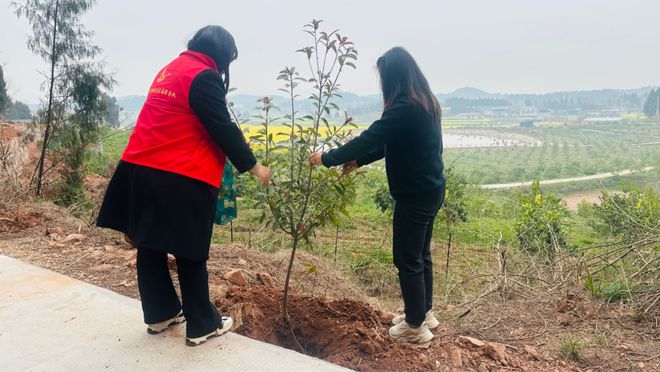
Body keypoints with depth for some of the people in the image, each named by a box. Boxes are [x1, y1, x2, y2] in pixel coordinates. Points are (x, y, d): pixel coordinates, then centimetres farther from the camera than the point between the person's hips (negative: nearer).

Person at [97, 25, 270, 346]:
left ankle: (160, 315, 29)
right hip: (178, 179, -9)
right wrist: (253, 167, -1)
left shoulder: (170, 69, 19)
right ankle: (202, 326, 16)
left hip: (140, 170, 9)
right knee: (190, 253, 2)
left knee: (150, 245, 14)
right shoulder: (204, 76, -9)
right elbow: (223, 129, -11)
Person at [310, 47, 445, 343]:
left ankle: (416, 327, 17)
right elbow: (386, 143, 15)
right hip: (430, 190, 10)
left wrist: (327, 159, -9)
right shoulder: (423, 102, 10)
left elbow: (369, 138, -20)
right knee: (421, 254, 20)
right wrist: (358, 161, 13)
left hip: (415, 196, -10)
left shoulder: (404, 108, -22)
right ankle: (425, 312, 35)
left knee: (407, 260, 3)